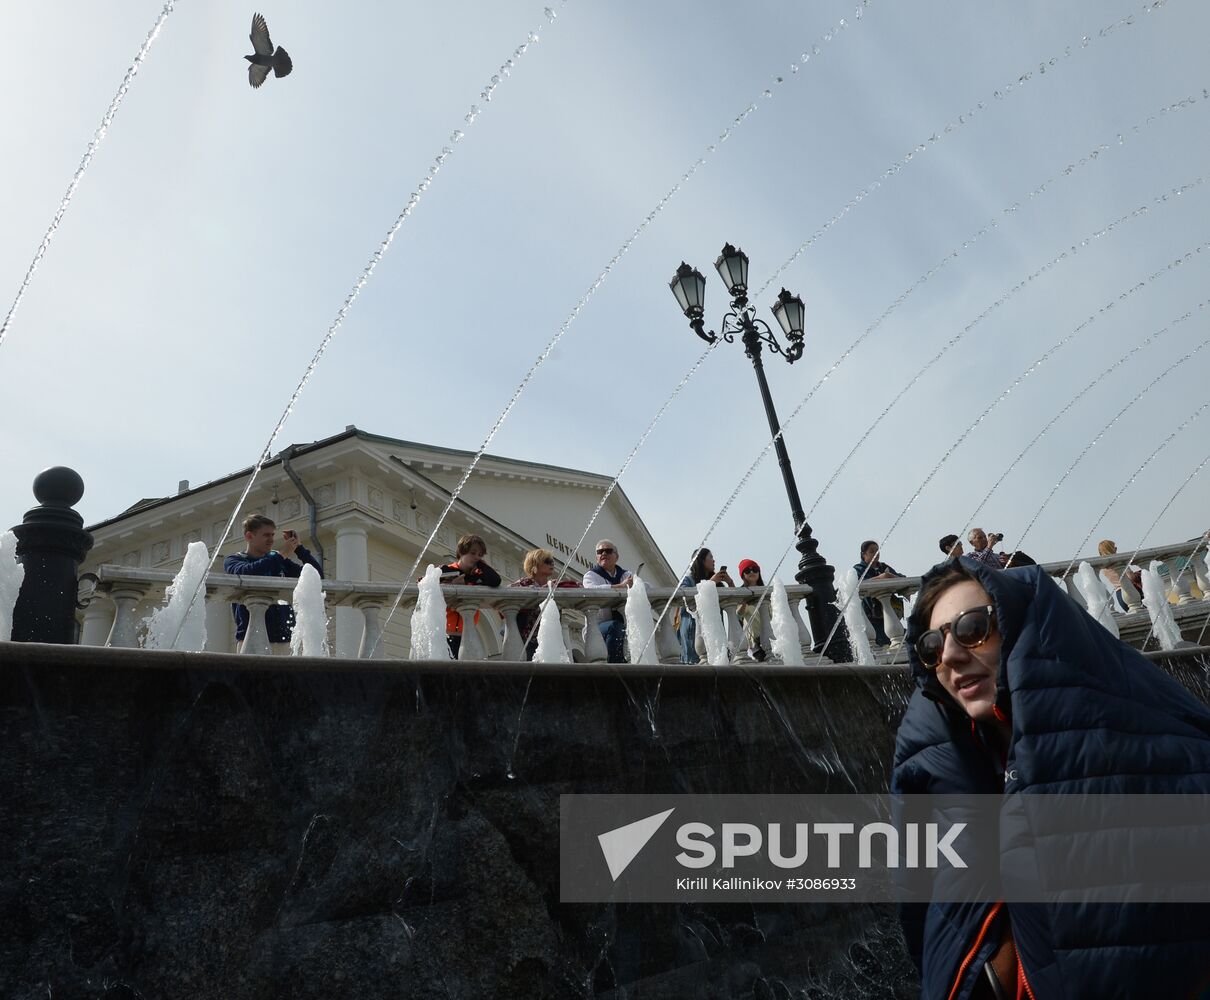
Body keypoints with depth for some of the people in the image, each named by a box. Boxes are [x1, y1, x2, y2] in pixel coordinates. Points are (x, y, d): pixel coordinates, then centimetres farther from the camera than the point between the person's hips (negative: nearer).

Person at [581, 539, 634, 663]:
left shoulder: (626, 574, 21)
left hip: (624, 625, 3)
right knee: (615, 627, -34)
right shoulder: (591, 575, 9)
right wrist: (621, 586, -24)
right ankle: (614, 662, -29)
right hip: (598, 625, -3)